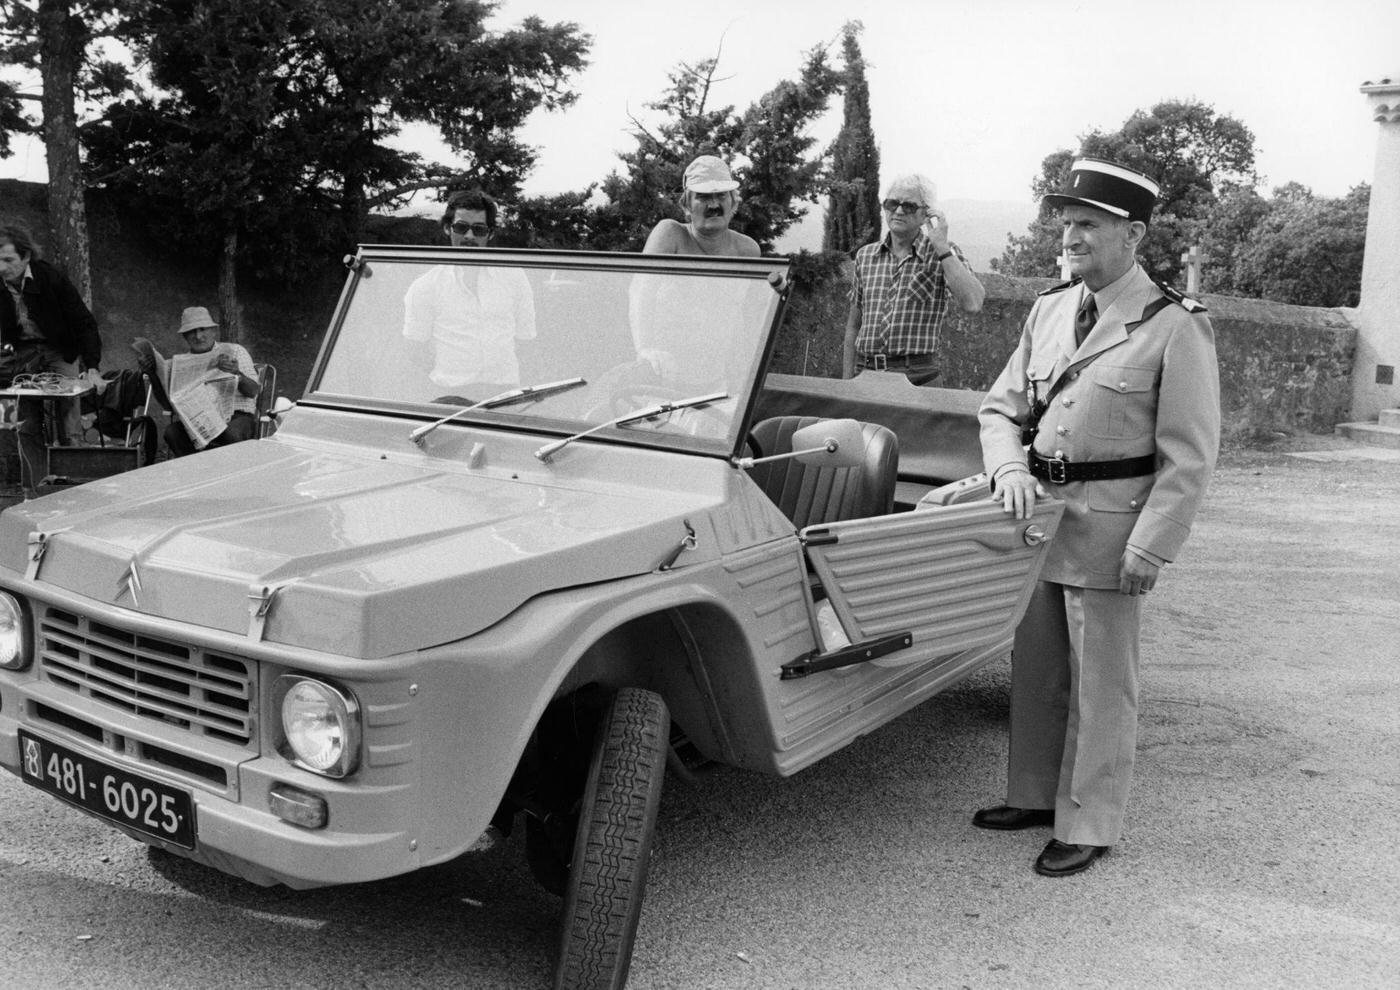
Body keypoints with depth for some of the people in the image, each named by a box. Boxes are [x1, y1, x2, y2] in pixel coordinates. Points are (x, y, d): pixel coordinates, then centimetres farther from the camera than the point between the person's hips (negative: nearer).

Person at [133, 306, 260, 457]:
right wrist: (151, 374, 0)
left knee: (232, 434, -37)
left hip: (236, 416, -3)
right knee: (172, 433, -29)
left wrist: (238, 374, -24)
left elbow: (253, 391, -2)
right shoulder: (178, 364, 18)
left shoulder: (234, 351, 10)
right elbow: (168, 404, 11)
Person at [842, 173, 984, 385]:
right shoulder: (865, 256, 13)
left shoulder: (943, 253, 4)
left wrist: (942, 247, -13)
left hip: (914, 376, -2)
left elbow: (972, 304, -15)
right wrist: (846, 384, 12)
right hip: (865, 374, 3)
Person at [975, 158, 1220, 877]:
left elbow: (1190, 455, -11)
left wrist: (1151, 547, -16)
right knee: (1034, 670, 16)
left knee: (1100, 683, 5)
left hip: (1108, 525, -6)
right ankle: (1034, 795, 34)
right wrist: (1009, 468, -7)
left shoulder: (1175, 327, -10)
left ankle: (1088, 825, 18)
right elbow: (1001, 406, 13)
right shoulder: (1048, 310, 8)